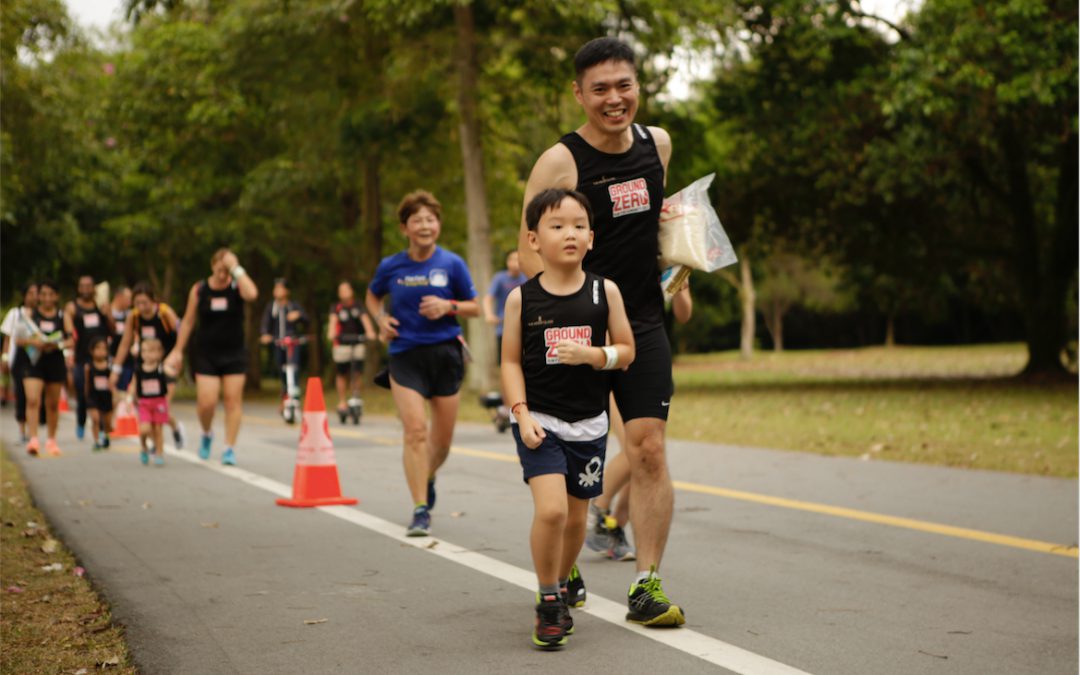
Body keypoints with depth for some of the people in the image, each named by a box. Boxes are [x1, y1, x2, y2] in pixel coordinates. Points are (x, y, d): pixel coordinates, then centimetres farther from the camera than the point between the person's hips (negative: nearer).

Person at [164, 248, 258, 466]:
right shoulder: (199, 290, 0)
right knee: (206, 402, -7)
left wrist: (236, 269, -23)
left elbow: (252, 295, -28)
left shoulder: (237, 286, -3)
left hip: (234, 354, 0)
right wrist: (178, 351, 6)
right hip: (206, 354, 0)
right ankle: (206, 435, 23)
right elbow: (188, 321, 7)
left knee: (233, 400, -3)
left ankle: (230, 448, 5)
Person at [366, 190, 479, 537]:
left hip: (445, 352, 1)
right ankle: (420, 510, -9)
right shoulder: (391, 266, 0)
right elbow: (372, 296, 20)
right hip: (405, 355, -1)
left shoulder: (452, 264, -2)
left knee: (442, 439, 9)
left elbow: (474, 308, 6)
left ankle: (428, 476, 43)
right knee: (415, 430, -14)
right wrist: (382, 319, 0)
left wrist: (447, 306, -14)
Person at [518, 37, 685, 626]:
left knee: (649, 450, -7)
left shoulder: (658, 144, 6)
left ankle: (645, 585, -1)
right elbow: (530, 251, -13)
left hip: (642, 325, 3)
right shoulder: (559, 162, -12)